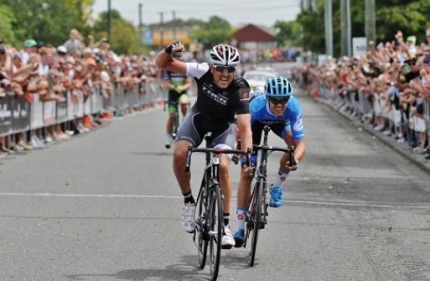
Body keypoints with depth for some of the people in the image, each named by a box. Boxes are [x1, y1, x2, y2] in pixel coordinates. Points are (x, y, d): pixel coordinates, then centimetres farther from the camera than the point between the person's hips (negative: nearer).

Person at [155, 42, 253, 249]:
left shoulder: (239, 90, -35)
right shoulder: (203, 72, -30)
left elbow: (245, 127, -41)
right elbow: (162, 64, -26)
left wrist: (247, 153, -56)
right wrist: (169, 50, -48)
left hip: (224, 125, -2)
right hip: (199, 116, 2)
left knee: (222, 167, -23)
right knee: (179, 154, -23)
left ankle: (225, 224, -10)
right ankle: (189, 202, 1)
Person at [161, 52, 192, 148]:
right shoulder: (167, 69, -6)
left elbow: (188, 83, -6)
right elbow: (167, 84, -12)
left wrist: (182, 88, -28)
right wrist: (175, 88, -33)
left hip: (182, 93, 0)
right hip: (172, 94, 0)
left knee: (184, 102, -35)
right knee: (171, 116, -2)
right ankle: (169, 138, 10)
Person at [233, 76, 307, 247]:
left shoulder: (293, 108, -39)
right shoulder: (256, 107, -42)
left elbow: (300, 143, -39)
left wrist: (295, 159, -57)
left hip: (279, 122, 2)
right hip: (256, 122, -2)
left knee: (293, 144, -29)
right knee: (247, 173, -9)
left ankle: (276, 188, -4)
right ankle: (240, 228, -6)